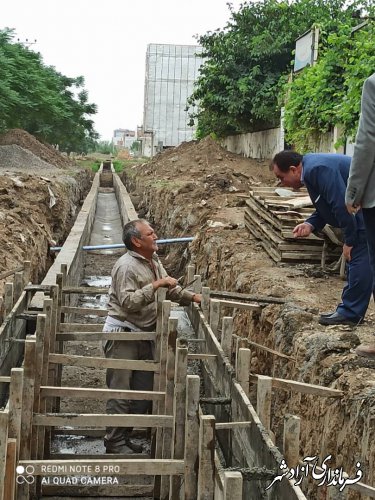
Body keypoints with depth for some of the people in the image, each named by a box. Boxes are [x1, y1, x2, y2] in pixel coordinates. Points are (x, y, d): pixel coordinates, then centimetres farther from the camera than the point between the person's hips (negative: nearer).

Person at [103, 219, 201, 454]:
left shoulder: (154, 262, 12)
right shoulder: (126, 266, -17)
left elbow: (170, 289, 23)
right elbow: (128, 302, -28)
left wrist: (192, 297, 11)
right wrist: (155, 285, -27)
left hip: (144, 333, 9)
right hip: (123, 334, -9)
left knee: (144, 389, 13)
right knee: (120, 390, -3)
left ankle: (125, 436, 24)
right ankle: (115, 441, 7)